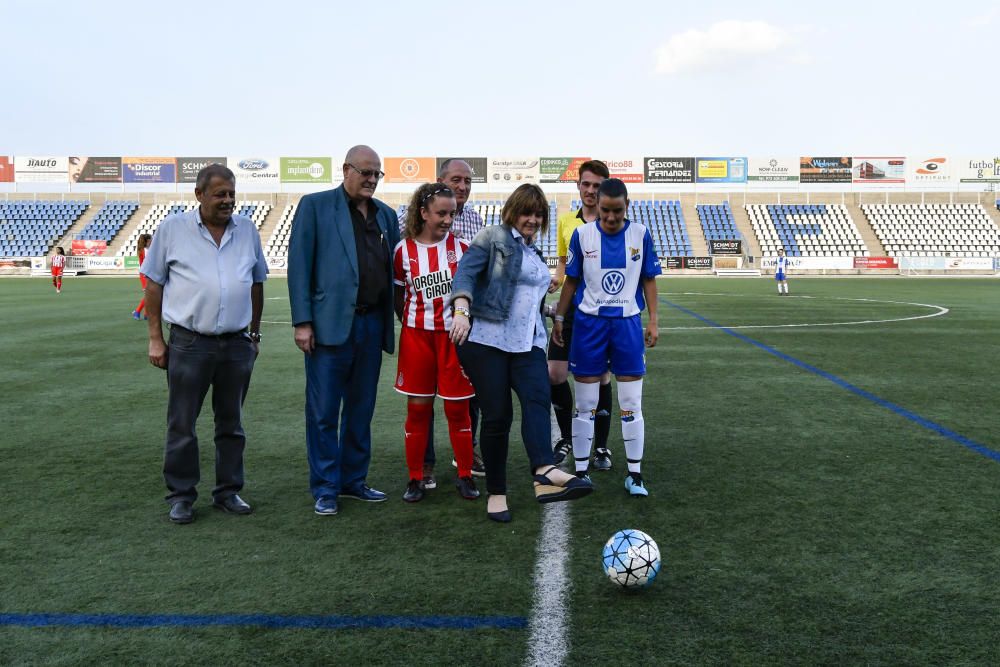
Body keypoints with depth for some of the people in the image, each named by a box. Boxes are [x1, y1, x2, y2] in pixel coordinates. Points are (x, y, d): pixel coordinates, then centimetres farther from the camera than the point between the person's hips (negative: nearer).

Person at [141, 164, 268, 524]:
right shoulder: (172, 228, -1)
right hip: (189, 343, -3)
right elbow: (154, 284, 3)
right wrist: (155, 338, -1)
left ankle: (228, 491, 23)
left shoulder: (247, 230, 7)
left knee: (231, 423, 12)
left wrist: (255, 333, 15)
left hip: (237, 344, 3)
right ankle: (181, 496, 15)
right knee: (181, 425, 3)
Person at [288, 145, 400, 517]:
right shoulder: (315, 206, 0)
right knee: (324, 412, 1)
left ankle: (353, 481, 24)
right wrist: (302, 321, -11)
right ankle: (325, 489, 12)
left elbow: (394, 269, 16)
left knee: (362, 410, 12)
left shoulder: (386, 215, 15)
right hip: (330, 323, -5)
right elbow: (299, 265, -5)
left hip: (372, 324, 5)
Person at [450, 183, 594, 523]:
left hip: (527, 343, 5)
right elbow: (465, 272, -12)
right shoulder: (493, 237, 2)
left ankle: (545, 474, -42)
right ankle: (496, 493, 9)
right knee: (497, 415, -5)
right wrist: (462, 309, -29)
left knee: (537, 397, -21)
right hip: (487, 340, -5)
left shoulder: (535, 254, 24)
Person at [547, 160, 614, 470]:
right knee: (555, 374, 1)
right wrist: (555, 280, 0)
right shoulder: (565, 220, 9)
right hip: (570, 306, 4)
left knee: (601, 377, 4)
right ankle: (566, 436, 22)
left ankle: (601, 446, 18)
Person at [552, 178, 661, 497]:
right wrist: (559, 319, 5)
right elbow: (571, 281, 7)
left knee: (631, 405, 3)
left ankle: (634, 474, 13)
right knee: (585, 405, 5)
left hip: (627, 322, 0)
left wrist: (653, 321, 3)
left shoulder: (641, 235, 0)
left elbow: (648, 280, 7)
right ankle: (580, 471, 15)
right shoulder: (582, 235, -2)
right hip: (589, 322, 0)